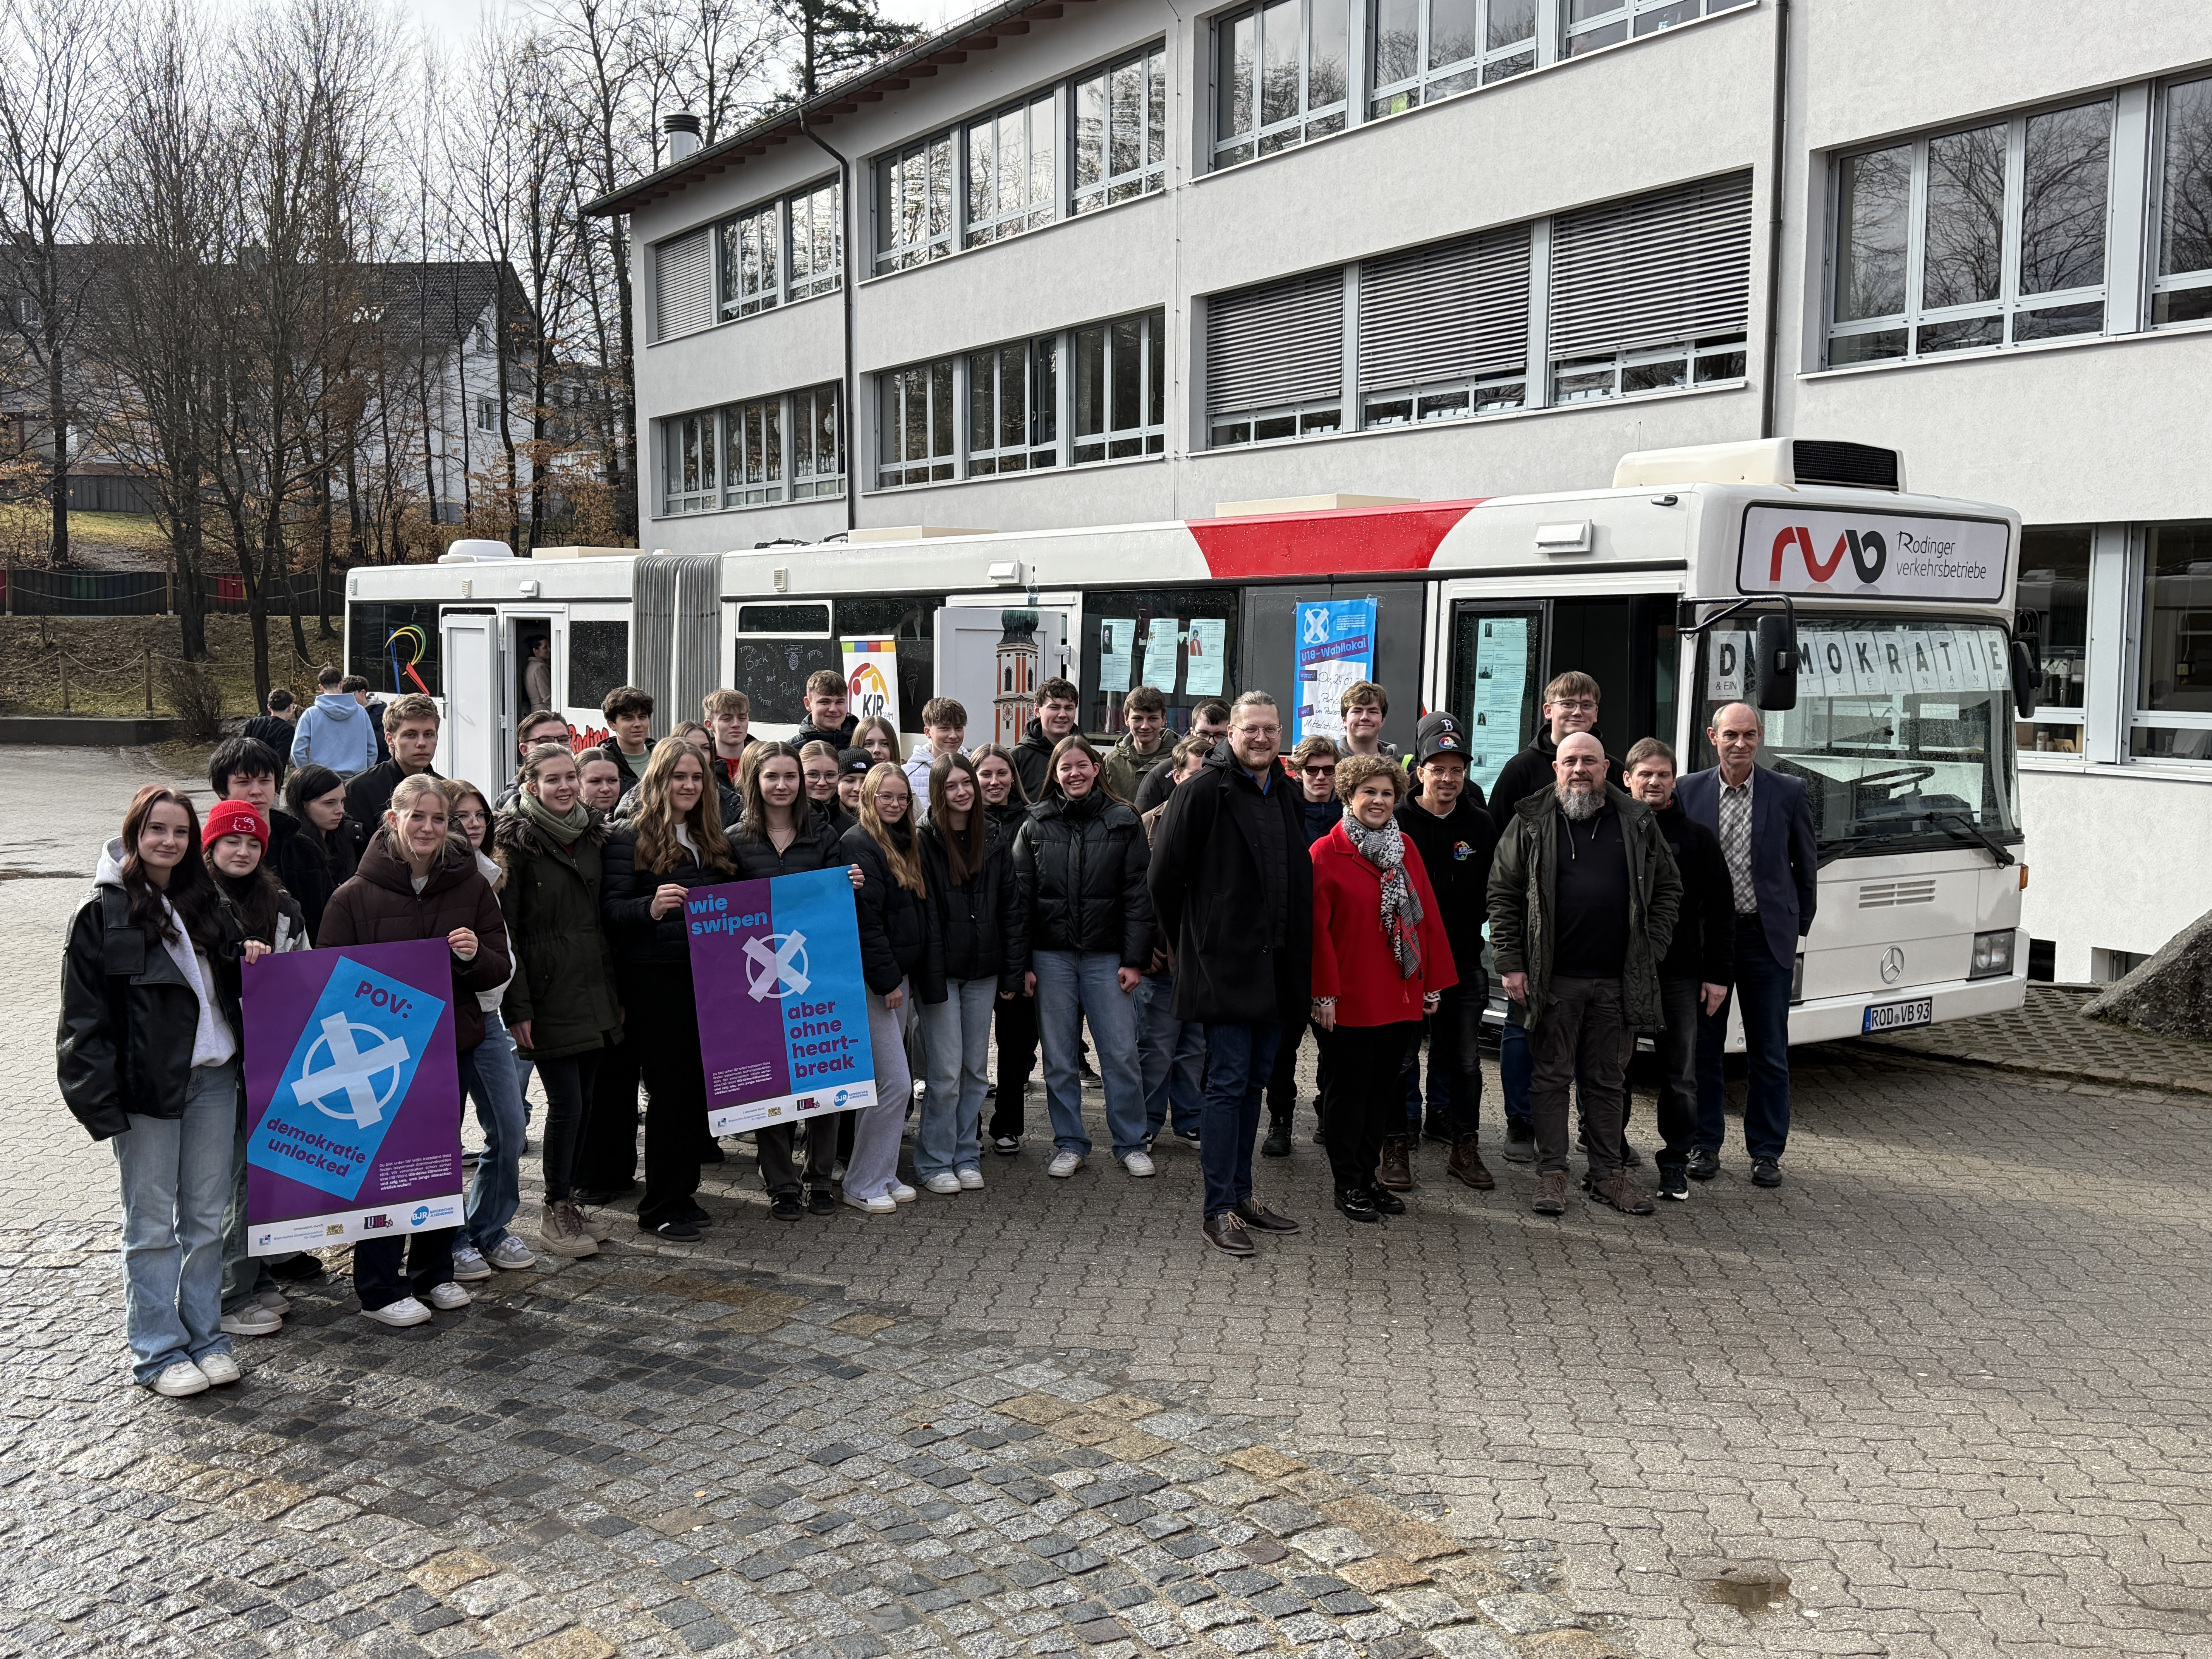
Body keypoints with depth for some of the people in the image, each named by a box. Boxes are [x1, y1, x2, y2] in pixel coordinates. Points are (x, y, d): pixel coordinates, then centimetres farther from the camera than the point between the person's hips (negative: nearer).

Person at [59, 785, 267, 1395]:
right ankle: (158, 1352, 14)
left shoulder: (207, 901, 11)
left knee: (207, 1219, 12)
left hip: (213, 1080, 5)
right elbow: (85, 1017, -9)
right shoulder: (104, 911, -6)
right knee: (152, 1226, 4)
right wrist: (102, 1098, -14)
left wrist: (249, 958, 2)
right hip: (146, 1088, -5)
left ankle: (206, 1338, 23)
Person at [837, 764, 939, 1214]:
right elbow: (864, 919, -17)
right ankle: (861, 1185, 2)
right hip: (873, 981, -8)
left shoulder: (906, 847, 16)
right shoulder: (859, 844, -11)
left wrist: (908, 977, 12)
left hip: (900, 977, 8)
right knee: (895, 1083, -8)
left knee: (885, 1083, 12)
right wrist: (887, 979, -17)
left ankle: (882, 1175, 19)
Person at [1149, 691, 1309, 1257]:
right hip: (1225, 966, -7)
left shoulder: (1286, 795, 13)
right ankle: (1219, 1210, 1)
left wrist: (1299, 960, 16)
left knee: (1254, 1082, 13)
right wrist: (1191, 943, -2)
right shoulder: (1204, 791, -10)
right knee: (1228, 1083, -5)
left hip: (1276, 969, 7)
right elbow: (1166, 875, -8)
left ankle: (1241, 1193, 23)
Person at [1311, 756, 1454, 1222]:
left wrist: (1434, 983, 7)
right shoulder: (1326, 852, -7)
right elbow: (1317, 929, -10)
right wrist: (1324, 992, -14)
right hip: (1350, 1000, -5)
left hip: (1402, 998, 5)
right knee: (1350, 1089, 5)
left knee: (1383, 1088, 13)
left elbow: (1427, 916, 10)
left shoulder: (1406, 848, 9)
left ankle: (1368, 1176, 26)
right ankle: (1348, 1185, 16)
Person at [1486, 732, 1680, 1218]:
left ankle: (1608, 1171, 21)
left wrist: (1651, 950, 3)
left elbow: (1668, 889, 13)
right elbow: (1503, 896, 2)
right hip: (1554, 978, -2)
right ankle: (1552, 1173, 13)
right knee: (1552, 1077, 4)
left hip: (1620, 979, 2)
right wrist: (1511, 964, -5)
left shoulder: (1637, 823, 8)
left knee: (1609, 1080, 10)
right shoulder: (1531, 823, 2)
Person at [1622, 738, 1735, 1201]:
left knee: (1680, 1076, 5)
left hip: (1678, 976, 0)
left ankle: (1675, 1163, 16)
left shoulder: (1697, 839, 6)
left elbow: (1720, 910, 7)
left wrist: (1718, 975, 1)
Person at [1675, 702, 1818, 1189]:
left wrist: (1798, 929, 8)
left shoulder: (1789, 792, -1)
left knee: (1770, 1052, 6)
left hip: (1766, 936, 0)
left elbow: (1807, 866, 8)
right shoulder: (1687, 792, 0)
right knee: (1704, 1047, 7)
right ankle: (1704, 1144, 19)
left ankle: (1766, 1151, 16)